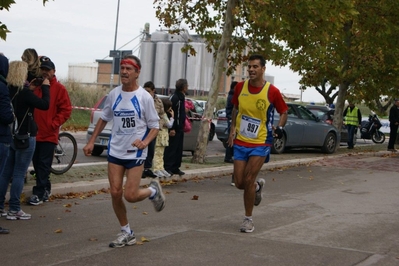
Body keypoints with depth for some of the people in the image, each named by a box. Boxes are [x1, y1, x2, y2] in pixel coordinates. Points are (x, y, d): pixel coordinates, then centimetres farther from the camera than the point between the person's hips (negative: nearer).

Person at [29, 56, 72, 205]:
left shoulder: (59, 88, -4)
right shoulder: (36, 86, 8)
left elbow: (66, 110, -6)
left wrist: (53, 124, -11)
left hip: (49, 134, -5)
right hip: (35, 132, 5)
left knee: (44, 164, -3)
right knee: (37, 163, 11)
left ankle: (39, 193, -1)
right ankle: (46, 189, 24)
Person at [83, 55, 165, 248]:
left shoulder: (144, 97, -10)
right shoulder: (114, 94, 3)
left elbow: (155, 126, -6)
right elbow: (104, 119, 17)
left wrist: (145, 142, -25)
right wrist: (91, 142, 11)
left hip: (136, 153, -4)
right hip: (115, 151, 4)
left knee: (130, 195, -10)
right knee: (115, 193, 0)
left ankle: (153, 191, 23)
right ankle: (126, 233, 18)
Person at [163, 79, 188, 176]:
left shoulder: (181, 97, 15)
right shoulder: (174, 98, -16)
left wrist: (182, 126, 15)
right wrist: (171, 128, -23)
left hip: (180, 128, 10)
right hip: (174, 129, -10)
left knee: (179, 149, 12)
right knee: (171, 149, -5)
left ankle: (175, 168, 17)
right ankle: (167, 167, -1)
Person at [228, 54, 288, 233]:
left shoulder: (272, 92, -12)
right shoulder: (240, 87, -1)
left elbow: (283, 112, 2)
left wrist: (280, 127, -14)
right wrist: (233, 128, 6)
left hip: (260, 144, -4)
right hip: (240, 142, 4)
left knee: (248, 180, -11)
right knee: (239, 183, 3)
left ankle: (248, 219, 6)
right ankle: (258, 186, 39)